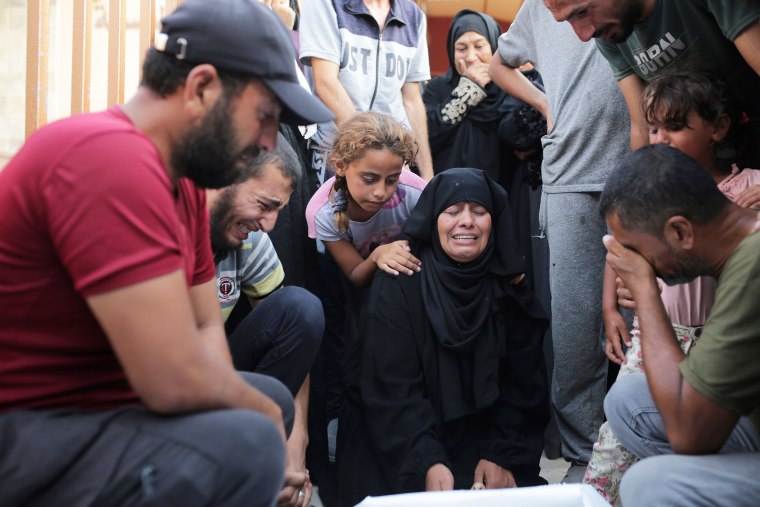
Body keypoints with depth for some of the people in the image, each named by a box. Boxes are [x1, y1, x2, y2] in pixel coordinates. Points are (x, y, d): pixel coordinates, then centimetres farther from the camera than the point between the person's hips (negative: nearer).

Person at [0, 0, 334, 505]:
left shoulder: (183, 177, 7)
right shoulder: (111, 158, -25)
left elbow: (206, 326, 10)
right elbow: (177, 379, -28)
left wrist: (262, 405, -8)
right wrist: (258, 410, -8)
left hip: (92, 401, 11)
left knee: (272, 398, 19)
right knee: (245, 445, -30)